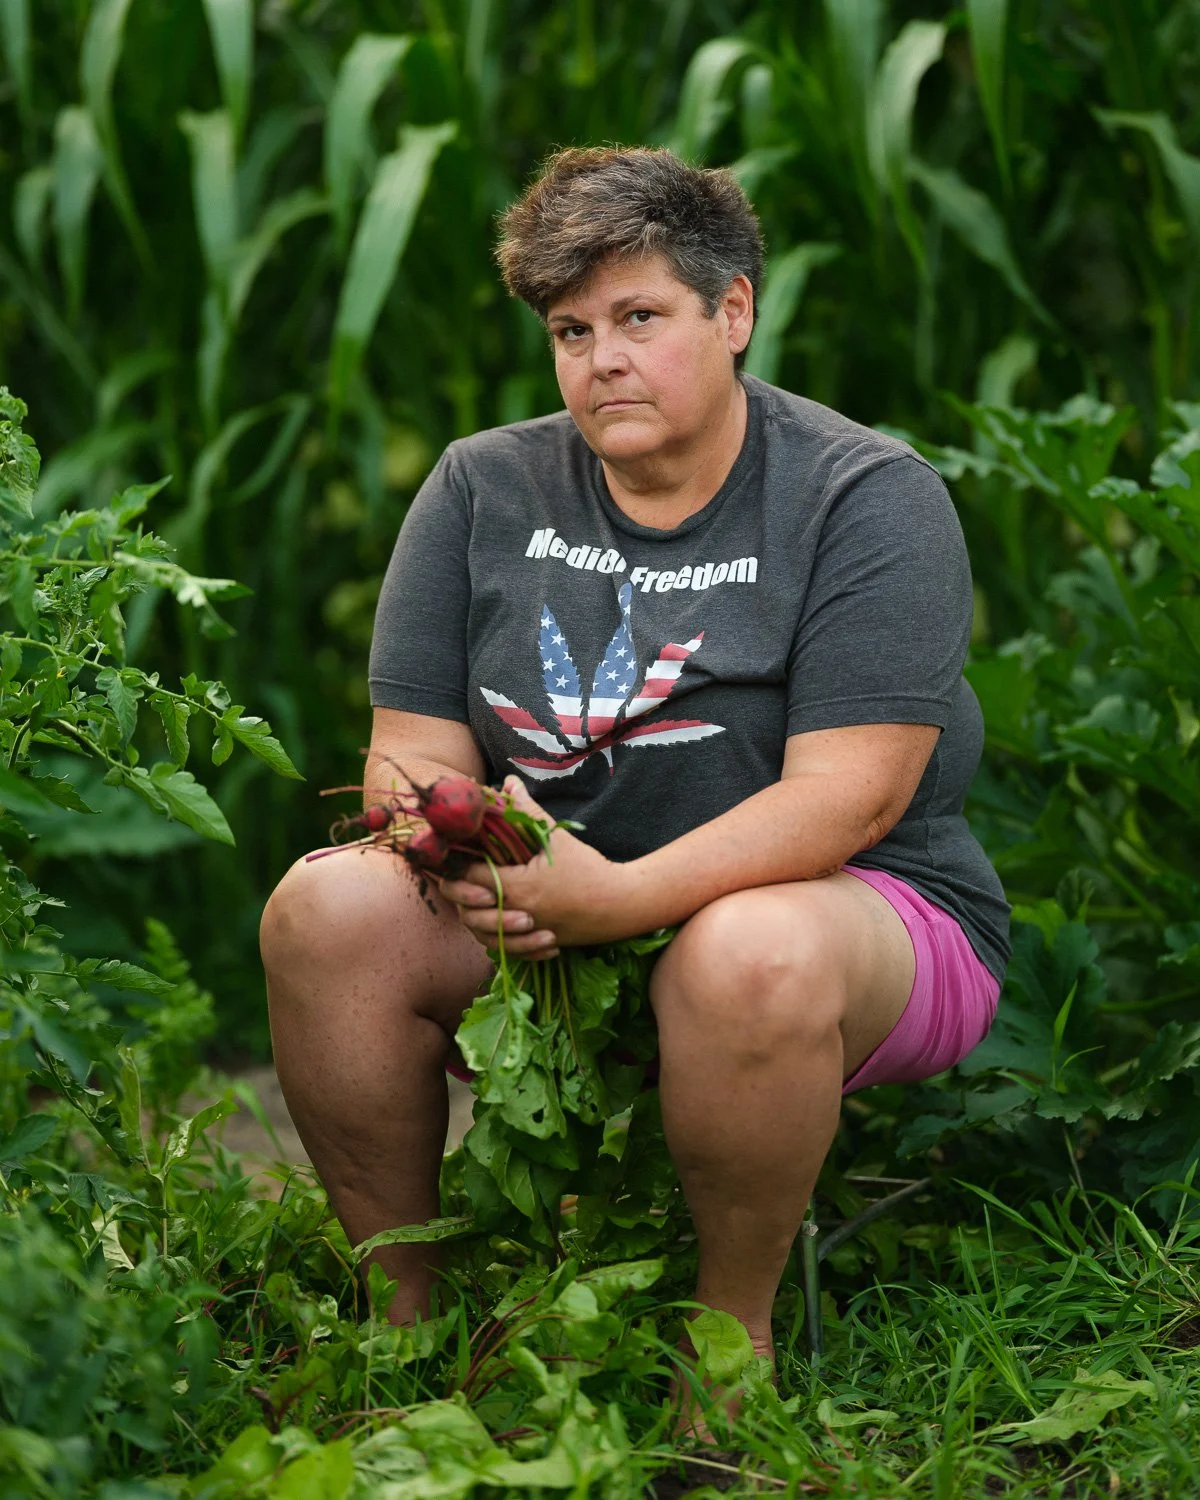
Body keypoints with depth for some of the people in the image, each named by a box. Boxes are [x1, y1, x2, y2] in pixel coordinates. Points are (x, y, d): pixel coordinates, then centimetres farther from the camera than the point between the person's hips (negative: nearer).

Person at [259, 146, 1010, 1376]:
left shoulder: (868, 498, -8)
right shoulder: (484, 490, 5)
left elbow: (851, 795, -18)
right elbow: (412, 754, 2)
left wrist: (621, 896, -30)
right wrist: (468, 866, -22)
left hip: (853, 910, -4)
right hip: (539, 943, 4)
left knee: (747, 956, -39)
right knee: (328, 906, -22)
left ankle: (735, 1321, -14)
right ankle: (404, 1297, -7)